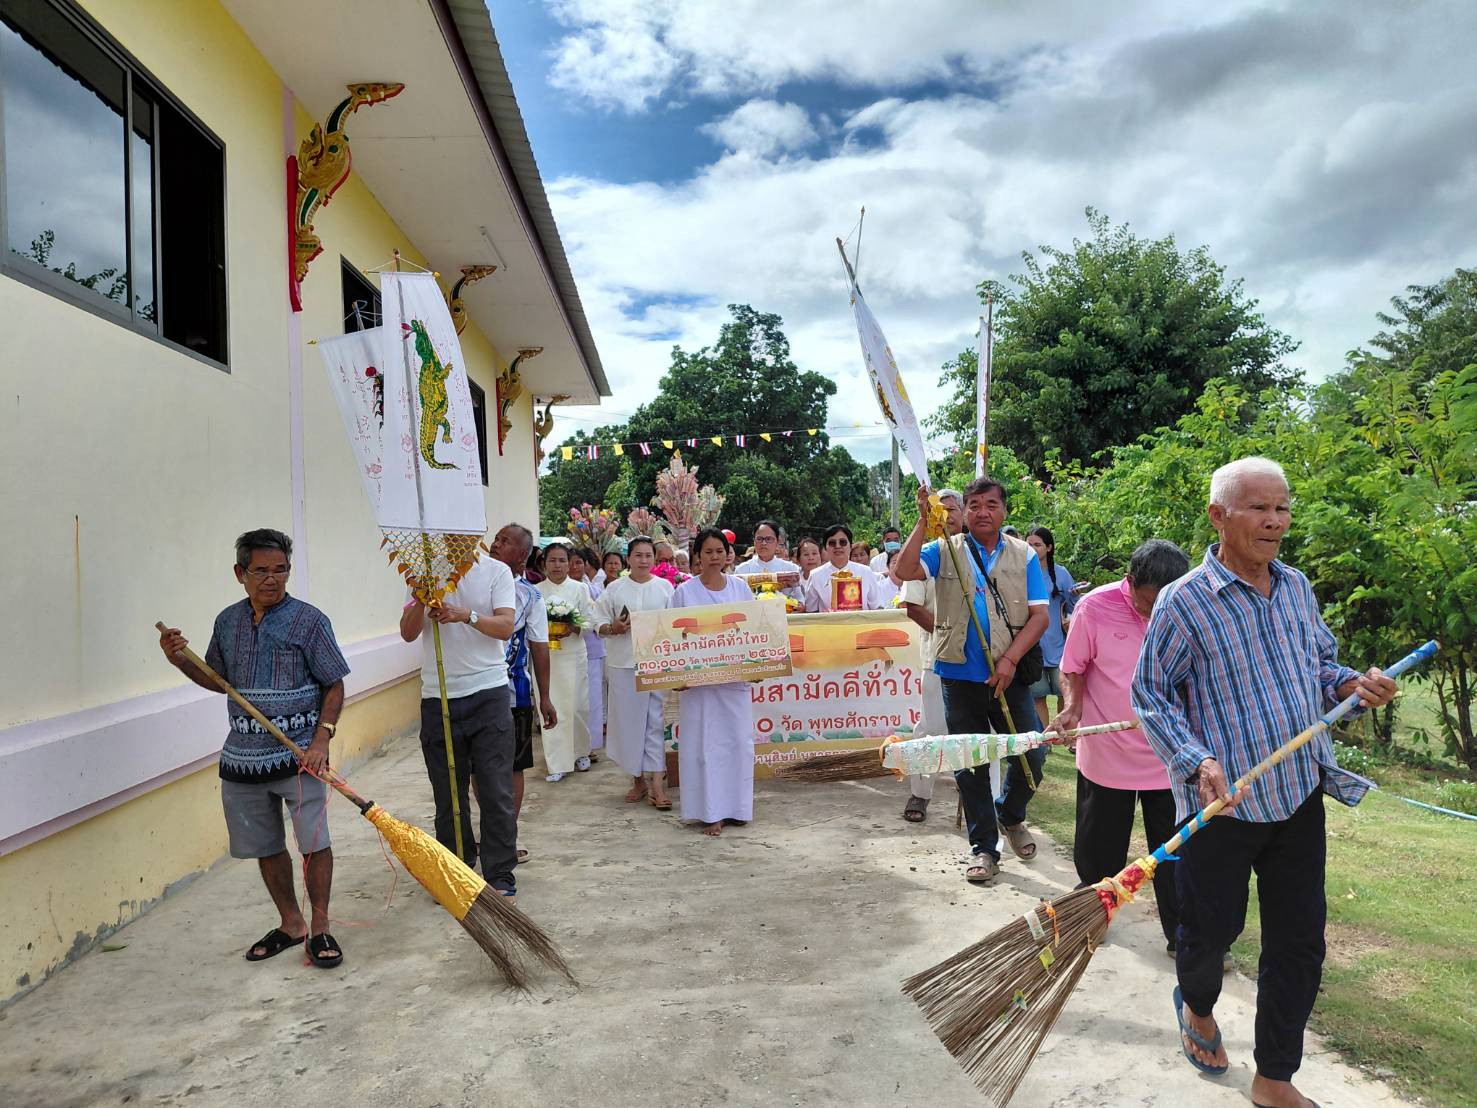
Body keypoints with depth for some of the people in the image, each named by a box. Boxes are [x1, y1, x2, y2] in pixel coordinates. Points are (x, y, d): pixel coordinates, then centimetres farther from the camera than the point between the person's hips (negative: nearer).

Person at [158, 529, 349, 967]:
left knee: (314, 841, -5)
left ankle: (320, 927, 12)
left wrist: (321, 739, -16)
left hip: (298, 756, -5)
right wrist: (181, 660, 3)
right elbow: (219, 681, 20)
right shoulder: (227, 622, 7)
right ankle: (290, 923, 31)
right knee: (266, 847, 14)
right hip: (242, 758, 5)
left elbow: (334, 685, -6)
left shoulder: (309, 621, -7)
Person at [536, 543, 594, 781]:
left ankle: (580, 752, 26)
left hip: (573, 656, 0)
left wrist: (573, 629, -17)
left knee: (577, 706, 3)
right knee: (550, 708, -2)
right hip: (544, 656, 0)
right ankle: (557, 764, 5)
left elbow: (590, 621, 2)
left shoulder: (580, 588, 4)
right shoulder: (536, 590, 5)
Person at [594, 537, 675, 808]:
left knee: (656, 721, -4)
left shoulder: (665, 587, 8)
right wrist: (613, 628, -12)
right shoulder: (615, 589, 7)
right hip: (624, 663, 1)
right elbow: (599, 622, 7)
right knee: (628, 720, 5)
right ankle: (638, 778, 19)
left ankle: (657, 783, -3)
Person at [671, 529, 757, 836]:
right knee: (705, 742, -1)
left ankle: (736, 805, 20)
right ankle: (710, 812, 6)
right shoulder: (684, 591, 0)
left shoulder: (740, 587, 7)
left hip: (735, 676, 2)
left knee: (738, 739, 6)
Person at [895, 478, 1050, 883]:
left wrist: (1009, 659, -12)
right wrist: (924, 523, -19)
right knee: (970, 765, 7)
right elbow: (905, 572, -14)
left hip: (1009, 676, 0)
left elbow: (1039, 615, -1)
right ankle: (983, 848, 21)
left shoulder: (1024, 556, 6)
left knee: (1032, 754, 0)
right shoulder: (946, 551, 4)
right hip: (961, 677, 0)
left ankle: (1010, 815, 31)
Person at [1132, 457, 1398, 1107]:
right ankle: (1197, 1005, 45)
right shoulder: (1184, 602, -13)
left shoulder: (1296, 587, 6)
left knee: (1300, 941, 10)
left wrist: (1351, 685, -3)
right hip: (1221, 803, -5)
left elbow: (1319, 665, 19)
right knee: (1212, 928, 10)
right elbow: (1151, 694, -9)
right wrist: (1197, 762, -22)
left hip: (1300, 796, 5)